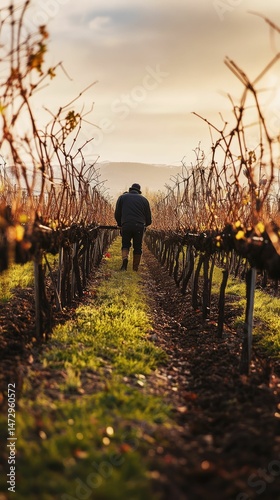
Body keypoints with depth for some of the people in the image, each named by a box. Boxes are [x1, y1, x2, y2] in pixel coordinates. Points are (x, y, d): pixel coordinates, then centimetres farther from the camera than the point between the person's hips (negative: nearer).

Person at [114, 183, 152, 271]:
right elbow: (148, 217, 15)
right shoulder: (144, 199, 17)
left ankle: (125, 259, -16)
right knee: (138, 248, 9)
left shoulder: (122, 197, 15)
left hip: (126, 225, 0)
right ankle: (135, 269, 9)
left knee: (125, 245, 12)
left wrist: (120, 224, 25)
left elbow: (117, 214, 11)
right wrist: (145, 225, 33)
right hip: (139, 226, 0)